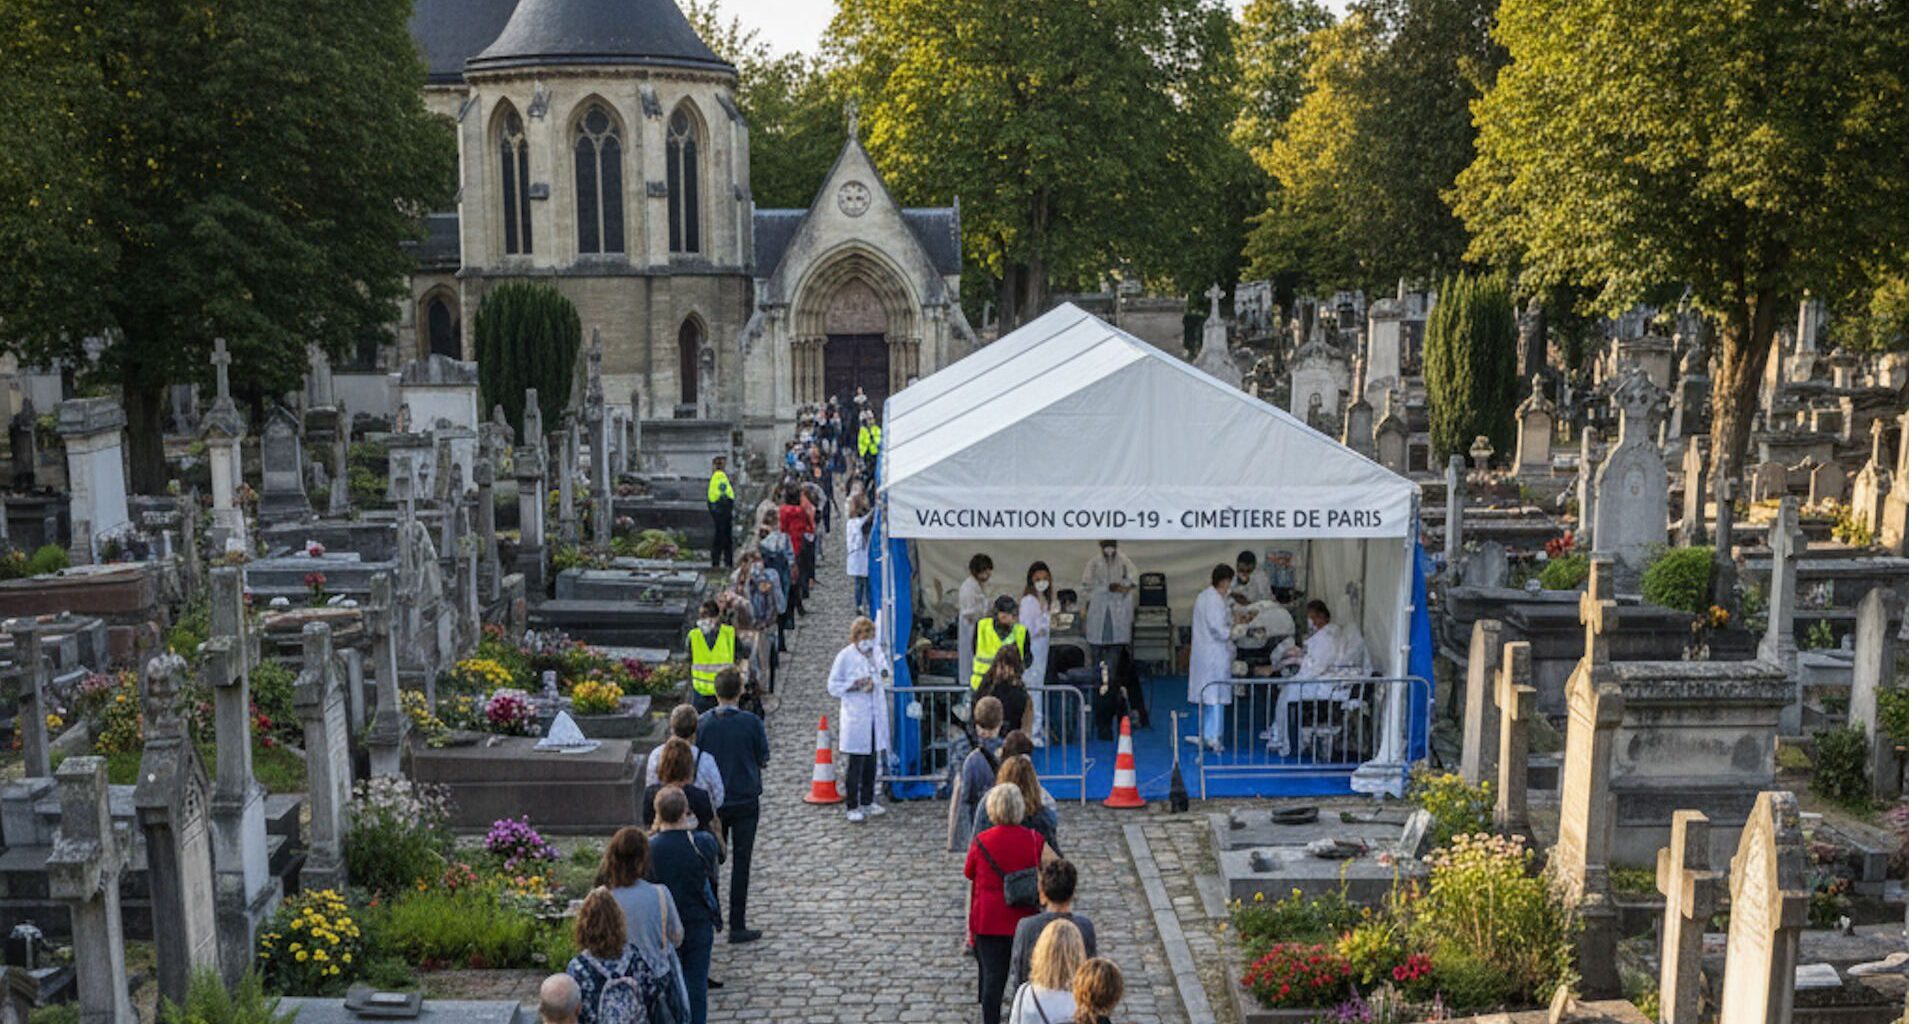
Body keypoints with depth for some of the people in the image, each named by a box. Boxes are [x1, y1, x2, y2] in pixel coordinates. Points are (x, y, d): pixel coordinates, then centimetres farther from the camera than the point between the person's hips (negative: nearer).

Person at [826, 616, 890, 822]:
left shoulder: (877, 653, 8)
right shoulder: (845, 656, -8)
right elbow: (833, 686, -5)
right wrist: (855, 686, -16)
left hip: (875, 716, 6)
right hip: (856, 718, -6)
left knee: (871, 761, 12)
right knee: (856, 764, -4)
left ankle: (867, 801, 25)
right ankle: (853, 807, 3)